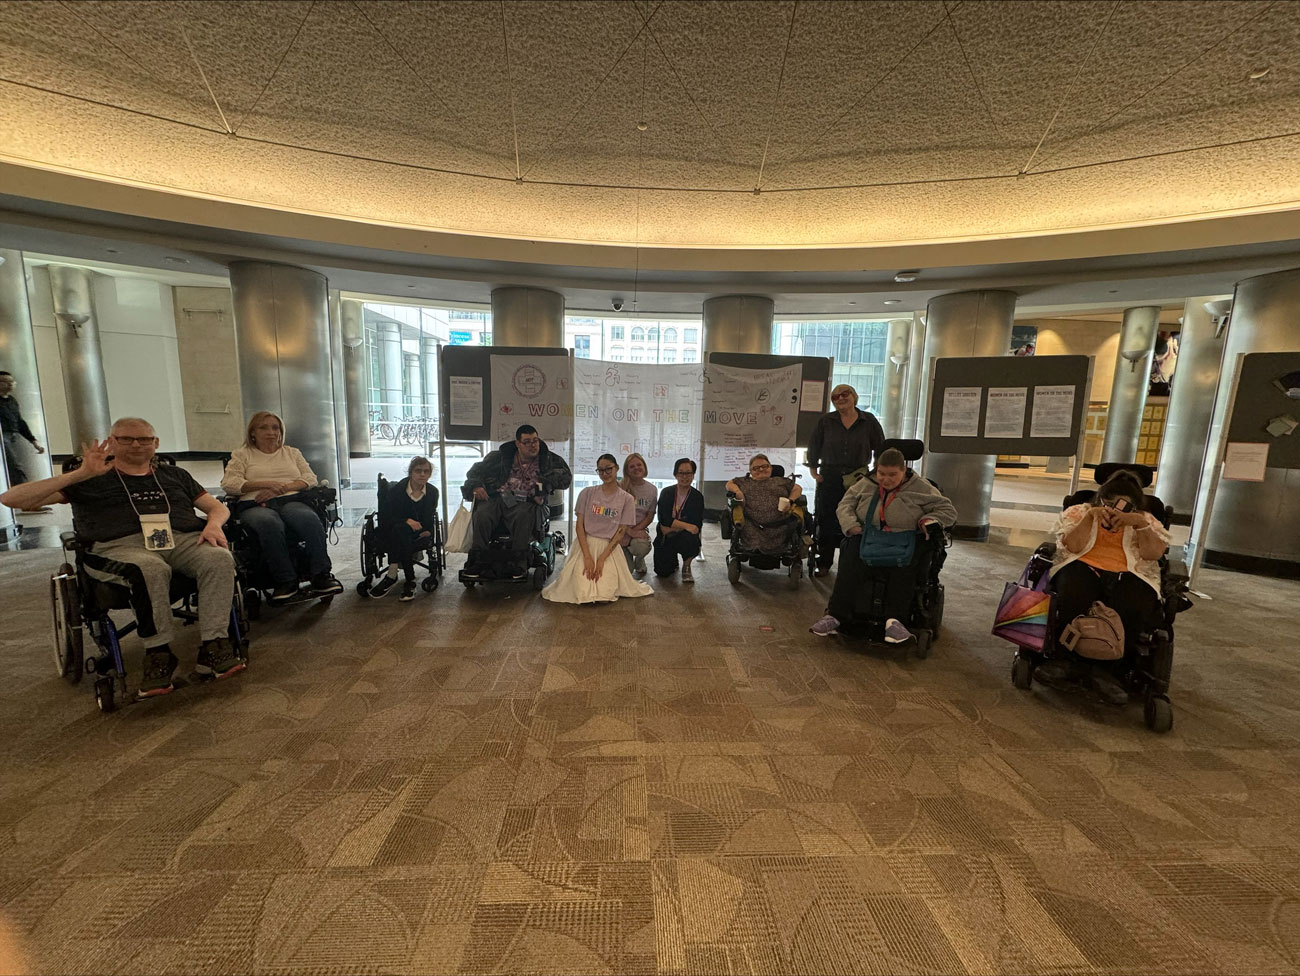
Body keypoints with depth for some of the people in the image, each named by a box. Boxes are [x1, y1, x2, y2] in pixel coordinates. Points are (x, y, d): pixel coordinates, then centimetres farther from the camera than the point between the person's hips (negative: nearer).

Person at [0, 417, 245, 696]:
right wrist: (81, 474, 0)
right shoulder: (92, 480, 21)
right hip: (118, 546, -2)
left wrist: (213, 524, -1)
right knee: (150, 569, -40)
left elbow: (219, 508, 25)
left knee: (219, 558, -34)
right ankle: (158, 654, -24)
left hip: (184, 540, 2)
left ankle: (213, 647, -34)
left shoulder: (174, 475, 29)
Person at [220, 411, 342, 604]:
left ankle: (321, 577, -34)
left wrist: (283, 487, -5)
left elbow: (310, 478, 13)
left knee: (310, 519, -35)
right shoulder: (242, 454, 20)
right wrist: (266, 484, -8)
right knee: (270, 524, -39)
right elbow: (228, 483, 5)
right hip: (255, 506, -1)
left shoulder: (292, 452, 27)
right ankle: (286, 581, -32)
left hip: (291, 500, 2)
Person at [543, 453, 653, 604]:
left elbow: (621, 532, -2)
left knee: (604, 597, -16)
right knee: (582, 594, -16)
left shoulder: (627, 499, 1)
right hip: (585, 545, 1)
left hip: (610, 548, 0)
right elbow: (580, 525, -1)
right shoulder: (587, 493, 2)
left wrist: (601, 559, -12)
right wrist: (587, 557, -13)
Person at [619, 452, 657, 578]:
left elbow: (650, 516, 2)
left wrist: (634, 531, -12)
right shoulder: (621, 488, -7)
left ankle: (640, 562, 4)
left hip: (640, 529, 1)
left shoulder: (652, 489, 2)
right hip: (622, 529, -1)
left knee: (641, 547, -35)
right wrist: (629, 531, -20)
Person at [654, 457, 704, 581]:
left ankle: (686, 567, -5)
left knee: (688, 537, -36)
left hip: (686, 536, -1)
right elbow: (663, 519, -15)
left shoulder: (697, 496, -6)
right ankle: (673, 560, 29)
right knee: (662, 572, -10)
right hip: (666, 539, 1)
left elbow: (696, 525, -14)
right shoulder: (666, 493, -3)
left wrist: (672, 527, -17)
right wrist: (686, 525, -26)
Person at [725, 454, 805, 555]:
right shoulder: (744, 481, 29)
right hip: (752, 525, 0)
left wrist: (790, 501, 3)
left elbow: (797, 489, 23)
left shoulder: (781, 481, 28)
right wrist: (737, 491, 3)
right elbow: (729, 484, 26)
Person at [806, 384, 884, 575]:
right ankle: (824, 563, 15)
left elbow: (880, 449, 9)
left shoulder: (869, 422, 2)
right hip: (829, 478, 1)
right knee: (826, 522, 4)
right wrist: (814, 471, 4)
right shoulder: (826, 421, 3)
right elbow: (814, 446, 9)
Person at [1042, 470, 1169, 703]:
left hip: (1128, 575, 2)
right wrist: (1090, 517, -8)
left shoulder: (1146, 521, 23)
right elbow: (1072, 546, 0)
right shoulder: (1079, 512, 18)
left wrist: (1140, 524, -9)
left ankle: (1106, 667, -23)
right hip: (1083, 568, -1)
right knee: (1076, 595, -38)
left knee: (1133, 606, -35)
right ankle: (1061, 657, -26)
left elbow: (1153, 554, 4)